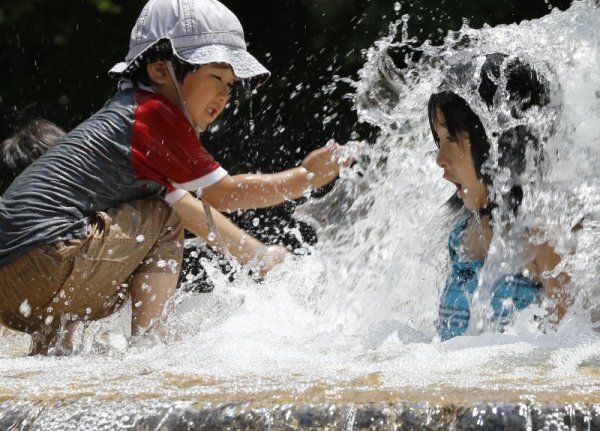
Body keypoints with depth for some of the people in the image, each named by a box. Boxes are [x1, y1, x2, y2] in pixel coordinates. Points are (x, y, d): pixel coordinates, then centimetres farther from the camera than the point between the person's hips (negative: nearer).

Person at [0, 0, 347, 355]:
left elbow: (194, 211, 33)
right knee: (164, 218, 2)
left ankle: (47, 341, 17)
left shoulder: (126, 113, 25)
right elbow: (224, 195, 0)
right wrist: (307, 178, 9)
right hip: (43, 263, -9)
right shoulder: (155, 114, -4)